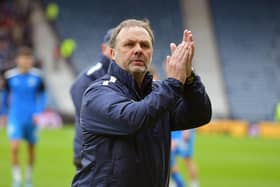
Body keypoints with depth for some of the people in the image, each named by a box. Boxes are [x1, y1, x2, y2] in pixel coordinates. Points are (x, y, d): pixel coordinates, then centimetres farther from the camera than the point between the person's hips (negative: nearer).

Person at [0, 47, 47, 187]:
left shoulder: (37, 76, -4)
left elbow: (42, 96, 5)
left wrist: (38, 112, -9)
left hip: (31, 118, 1)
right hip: (15, 117, -1)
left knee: (31, 148, 11)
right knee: (15, 147, -16)